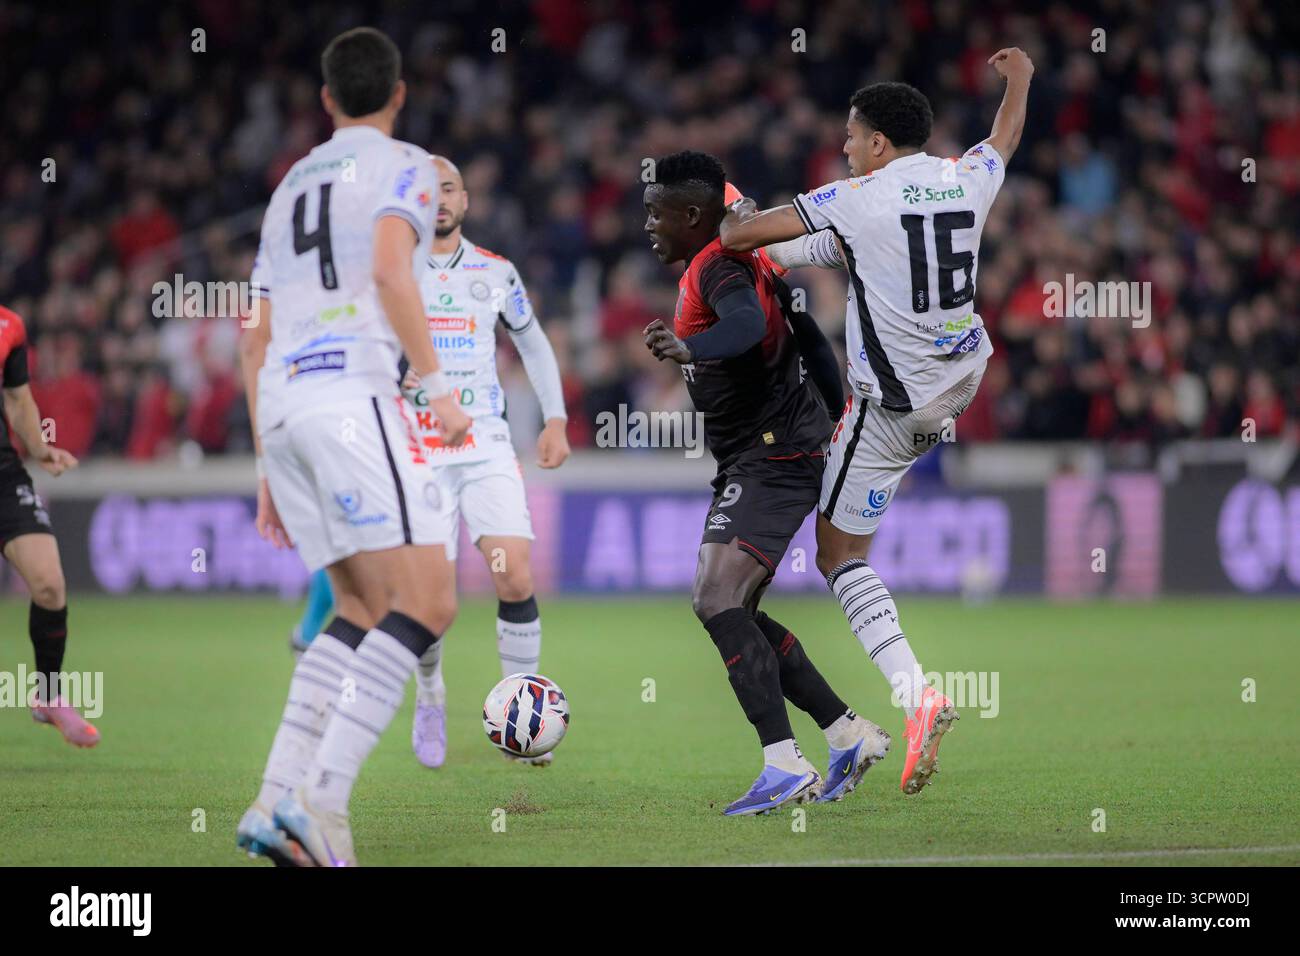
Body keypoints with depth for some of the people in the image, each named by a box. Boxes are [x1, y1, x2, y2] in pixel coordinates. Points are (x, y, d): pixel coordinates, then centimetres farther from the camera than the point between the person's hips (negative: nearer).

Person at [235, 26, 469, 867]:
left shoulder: (292, 186, 28)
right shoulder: (404, 167, 8)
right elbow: (390, 271, -13)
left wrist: (269, 467, 29)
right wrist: (437, 385, -12)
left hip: (280, 402, 8)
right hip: (353, 386, -8)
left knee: (365, 609, 12)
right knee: (427, 601, -11)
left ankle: (276, 801, -3)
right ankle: (322, 798, -25)